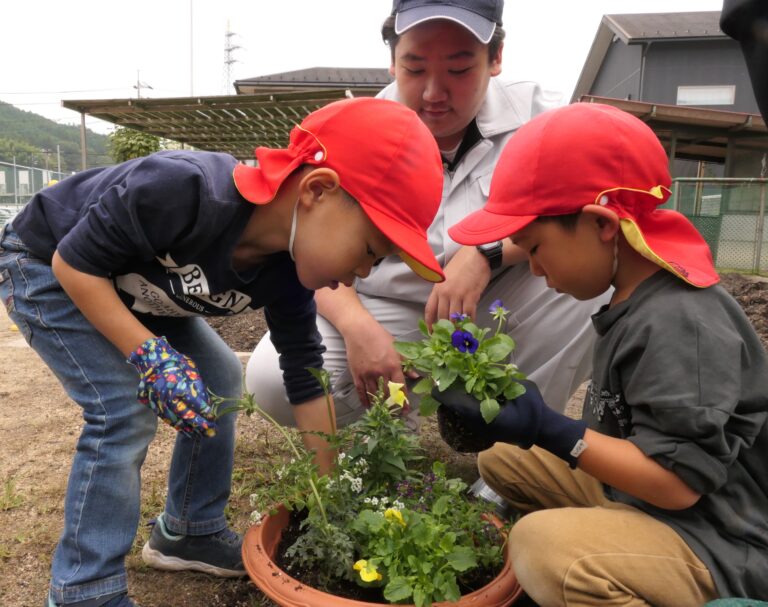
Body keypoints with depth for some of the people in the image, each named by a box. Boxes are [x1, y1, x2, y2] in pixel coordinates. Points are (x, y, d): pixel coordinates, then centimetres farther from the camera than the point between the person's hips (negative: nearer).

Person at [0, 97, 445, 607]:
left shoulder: (289, 274, -18)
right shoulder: (186, 192, -41)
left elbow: (306, 381, -10)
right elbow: (73, 263, -29)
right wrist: (151, 356, -34)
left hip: (131, 289, 7)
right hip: (46, 268, -6)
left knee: (220, 380, 2)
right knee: (126, 410, -20)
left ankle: (191, 533, 18)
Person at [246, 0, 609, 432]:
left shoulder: (529, 116, -5)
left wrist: (486, 253, -30)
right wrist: (356, 326, -28)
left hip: (501, 312, 1)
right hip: (387, 316, 0)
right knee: (271, 378, -23)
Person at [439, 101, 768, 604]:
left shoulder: (679, 323, -25)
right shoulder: (639, 304, 3)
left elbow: (679, 481, -27)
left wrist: (548, 429, -28)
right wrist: (537, 424, -2)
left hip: (721, 548, -9)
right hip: (640, 494, 9)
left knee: (545, 545, -35)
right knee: (504, 459, 11)